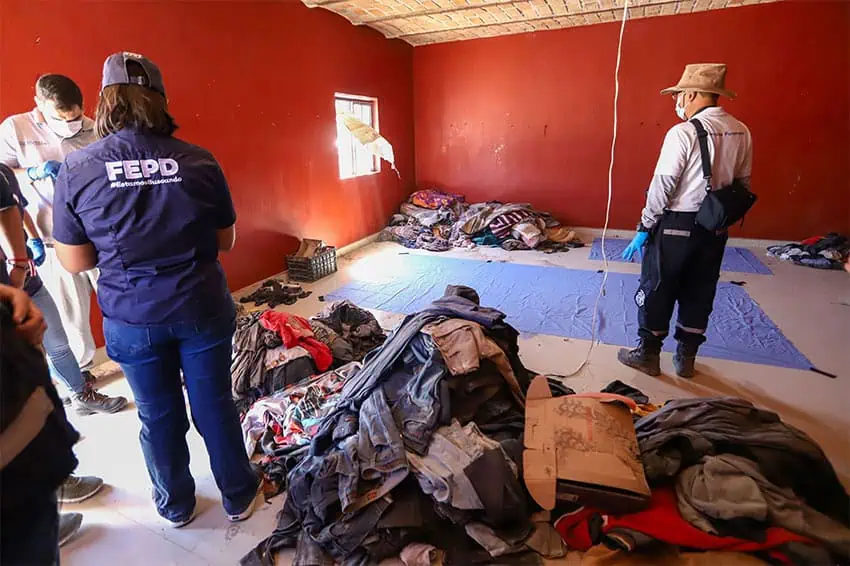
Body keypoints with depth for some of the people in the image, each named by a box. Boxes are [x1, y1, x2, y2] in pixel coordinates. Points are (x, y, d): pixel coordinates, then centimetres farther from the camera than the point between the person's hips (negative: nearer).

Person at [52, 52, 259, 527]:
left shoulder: (76, 169, -8)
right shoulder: (199, 160, -9)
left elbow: (75, 262, -1)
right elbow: (226, 241, 1)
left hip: (131, 318, 1)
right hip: (202, 308, 0)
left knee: (158, 415, 19)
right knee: (215, 404, 16)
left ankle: (176, 506, 41)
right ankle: (239, 497, 35)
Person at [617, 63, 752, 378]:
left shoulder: (684, 133, -16)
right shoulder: (742, 132, 5)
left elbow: (662, 186, -16)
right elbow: (743, 184, 10)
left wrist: (645, 228, -10)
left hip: (676, 225, -6)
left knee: (657, 290, 7)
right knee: (699, 293, 15)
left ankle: (648, 355, 19)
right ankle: (685, 358, 28)